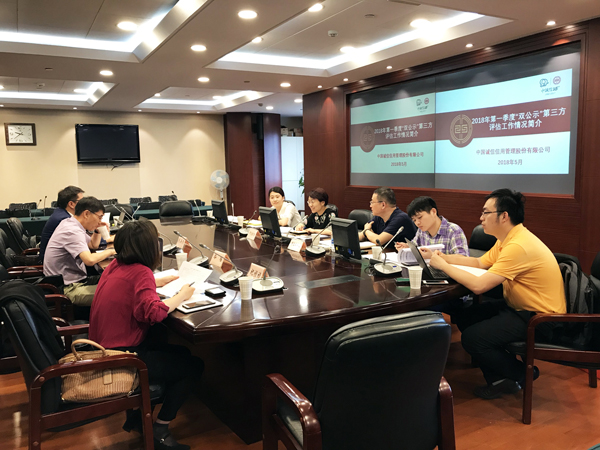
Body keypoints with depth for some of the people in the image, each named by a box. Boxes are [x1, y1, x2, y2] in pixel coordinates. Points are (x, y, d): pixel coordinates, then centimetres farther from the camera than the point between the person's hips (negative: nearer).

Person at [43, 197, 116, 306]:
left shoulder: (69, 223, 12)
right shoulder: (72, 231, -20)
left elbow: (93, 245, 29)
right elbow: (90, 260, -33)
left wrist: (97, 230, 10)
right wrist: (110, 251, -16)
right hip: (68, 289, -11)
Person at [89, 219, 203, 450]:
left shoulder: (116, 265, 5)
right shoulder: (140, 272, -20)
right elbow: (154, 312, -34)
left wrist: (166, 280, 19)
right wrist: (181, 296, -19)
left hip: (104, 348, 9)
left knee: (180, 352, 22)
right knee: (193, 366, 2)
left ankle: (137, 413, 25)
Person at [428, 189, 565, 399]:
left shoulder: (518, 246, -28)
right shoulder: (508, 238, 6)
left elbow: (478, 285, -32)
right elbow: (480, 263, 15)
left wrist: (443, 265, -20)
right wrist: (446, 257, 3)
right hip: (518, 306, 10)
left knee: (472, 338, -19)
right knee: (462, 317, 5)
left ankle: (521, 374, 7)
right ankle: (498, 377, 12)